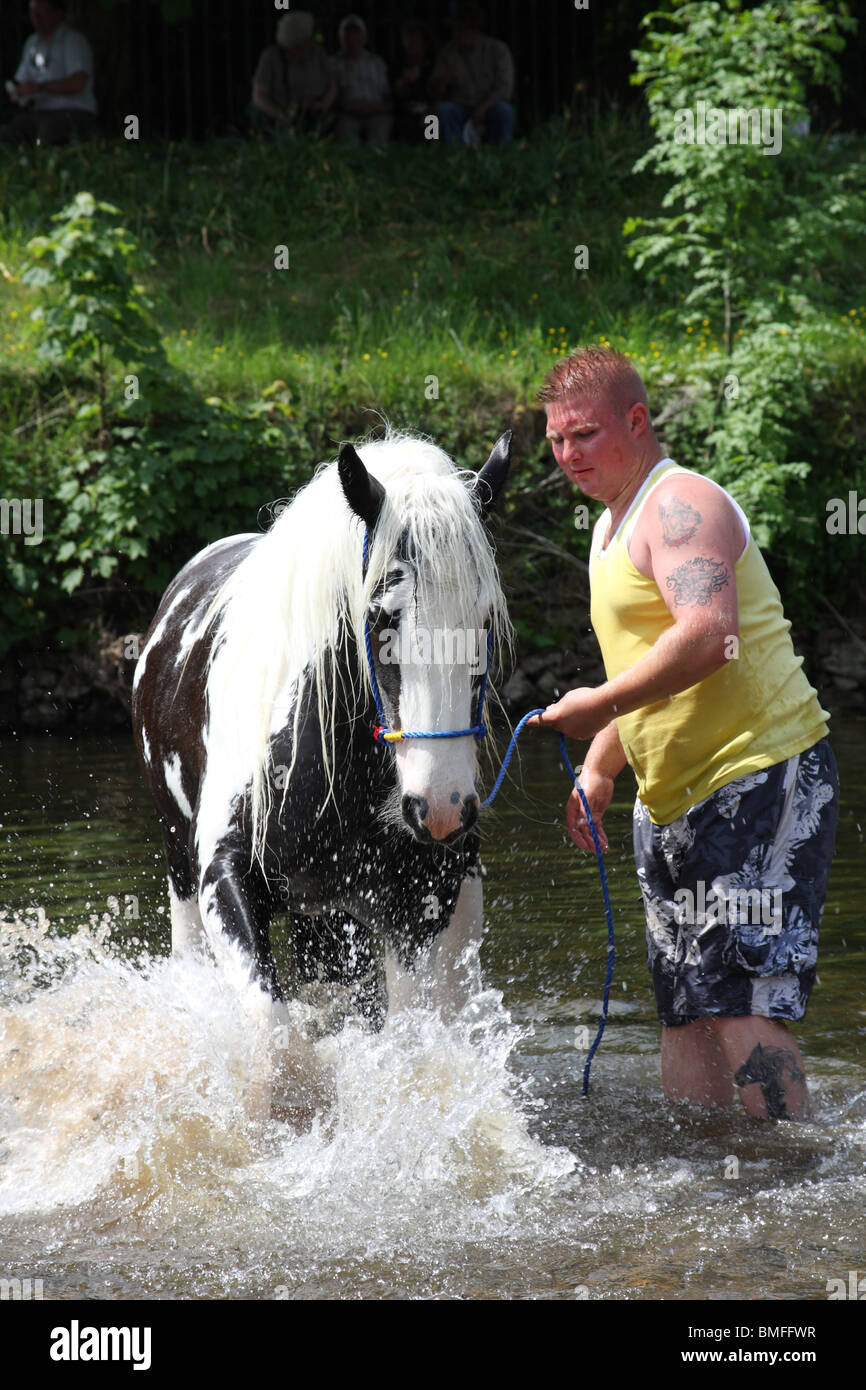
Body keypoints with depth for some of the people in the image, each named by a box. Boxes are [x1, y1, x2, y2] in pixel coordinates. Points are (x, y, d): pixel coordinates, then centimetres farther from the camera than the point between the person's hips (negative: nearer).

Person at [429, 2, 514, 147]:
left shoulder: (498, 49, -3)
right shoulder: (448, 52, 3)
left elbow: (505, 88, -11)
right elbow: (435, 94, 4)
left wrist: (482, 108, -25)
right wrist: (439, 82, -20)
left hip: (488, 109, -1)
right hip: (460, 111, 2)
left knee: (503, 109, -34)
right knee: (443, 109, -30)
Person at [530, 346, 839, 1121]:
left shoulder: (680, 504, -11)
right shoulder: (612, 527, 20)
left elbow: (708, 636, -28)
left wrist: (600, 705, -23)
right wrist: (598, 772, 19)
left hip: (760, 778, -10)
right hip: (674, 802, 10)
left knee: (745, 1004, -16)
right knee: (686, 1011, 8)